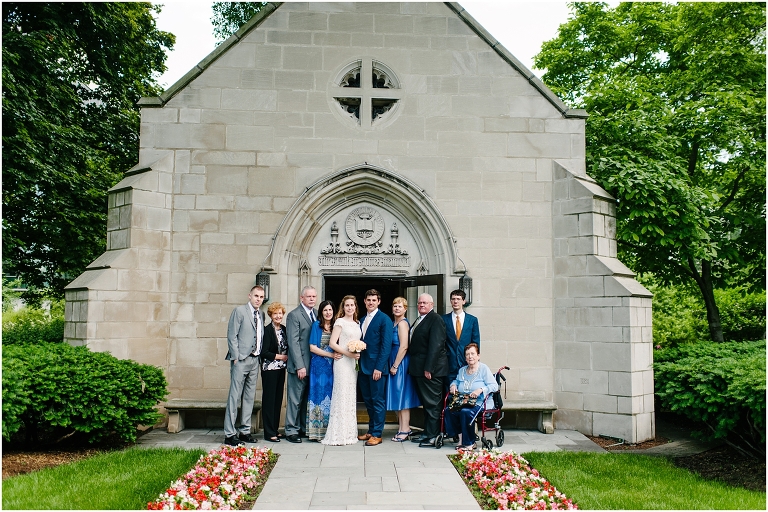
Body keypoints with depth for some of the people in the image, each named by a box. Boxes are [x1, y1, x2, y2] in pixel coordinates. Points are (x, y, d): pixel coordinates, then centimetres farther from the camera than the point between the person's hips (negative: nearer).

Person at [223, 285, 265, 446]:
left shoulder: (261, 315, 15)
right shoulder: (239, 311, -4)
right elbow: (231, 336, -7)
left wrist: (259, 356, 6)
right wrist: (236, 357, -12)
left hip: (255, 360, 7)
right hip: (241, 360, -7)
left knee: (249, 397, 10)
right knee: (235, 397, -4)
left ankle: (244, 431, 18)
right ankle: (229, 434, 1)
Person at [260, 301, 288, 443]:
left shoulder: (284, 329, 10)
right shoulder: (267, 330, -10)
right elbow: (264, 352, -14)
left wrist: (287, 357, 0)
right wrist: (280, 357, -9)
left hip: (281, 368, 7)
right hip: (269, 369, -7)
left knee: (278, 399, 10)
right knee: (269, 399, -2)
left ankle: (275, 429, 19)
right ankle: (269, 433, 3)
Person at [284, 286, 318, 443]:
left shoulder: (317, 315, 13)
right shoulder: (294, 315, -7)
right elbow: (293, 342, -12)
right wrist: (300, 366, -17)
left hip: (314, 365, 6)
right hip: (300, 366, -6)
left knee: (308, 399, 12)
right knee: (295, 399, 0)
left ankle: (304, 429, 21)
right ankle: (291, 431, 9)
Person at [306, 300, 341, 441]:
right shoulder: (316, 325, 0)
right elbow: (312, 348, -6)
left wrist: (339, 354, -4)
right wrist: (330, 355, -14)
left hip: (333, 366, 4)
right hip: (319, 367, -3)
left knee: (331, 397, 4)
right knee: (319, 395, -2)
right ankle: (317, 431, 3)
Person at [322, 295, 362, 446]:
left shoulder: (357, 324, 15)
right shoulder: (340, 322, -5)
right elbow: (332, 343, -10)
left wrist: (359, 354, 1)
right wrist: (349, 353, -17)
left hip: (354, 363, 7)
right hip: (342, 362, -7)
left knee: (351, 397, 9)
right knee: (342, 396, -7)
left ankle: (349, 433, 16)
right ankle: (338, 435, -1)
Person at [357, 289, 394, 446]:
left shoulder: (384, 319, -7)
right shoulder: (362, 320, 15)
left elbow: (386, 345, -12)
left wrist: (379, 367, -17)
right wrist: (358, 363, 5)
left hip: (377, 367, -7)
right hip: (363, 367, 7)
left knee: (378, 401, 1)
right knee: (368, 401, 14)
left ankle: (377, 434, 8)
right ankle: (371, 431, 24)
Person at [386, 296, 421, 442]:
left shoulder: (402, 323, -14)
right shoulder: (394, 323, 14)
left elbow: (404, 347, -20)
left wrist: (395, 366, -17)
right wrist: (392, 365, 12)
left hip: (401, 363, -9)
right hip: (395, 363, 9)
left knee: (402, 395, -4)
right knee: (397, 395, 12)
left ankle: (405, 430, 2)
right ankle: (401, 428, 20)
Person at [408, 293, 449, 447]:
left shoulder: (435, 320, -12)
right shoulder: (419, 320, 17)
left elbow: (435, 345, -19)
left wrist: (428, 368, -22)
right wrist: (414, 366, 13)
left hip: (430, 369, -9)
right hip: (419, 368, 9)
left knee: (432, 403, -3)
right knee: (425, 403, 15)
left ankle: (433, 437, 2)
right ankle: (427, 433, 24)